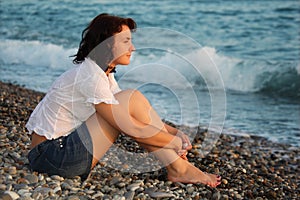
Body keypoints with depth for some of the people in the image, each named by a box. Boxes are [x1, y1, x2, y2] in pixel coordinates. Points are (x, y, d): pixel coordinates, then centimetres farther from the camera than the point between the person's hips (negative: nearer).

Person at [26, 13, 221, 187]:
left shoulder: (104, 74, 10)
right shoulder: (90, 78, -21)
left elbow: (139, 115, 15)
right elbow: (132, 129, -21)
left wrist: (175, 132, 2)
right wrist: (177, 143, -10)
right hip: (51, 155, -10)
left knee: (133, 100, 0)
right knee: (132, 99, -16)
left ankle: (178, 166, -1)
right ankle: (178, 169, -9)